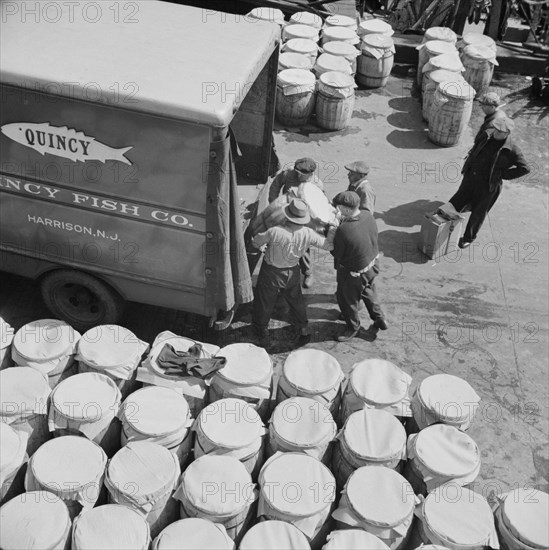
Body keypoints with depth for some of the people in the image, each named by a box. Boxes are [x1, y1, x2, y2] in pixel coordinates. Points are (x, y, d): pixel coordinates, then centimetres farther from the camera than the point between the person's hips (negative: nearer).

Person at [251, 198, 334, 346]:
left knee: (264, 301, 20)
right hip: (292, 272, 3)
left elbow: (256, 243, -15)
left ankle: (261, 330, 39)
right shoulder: (308, 234, -22)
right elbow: (328, 245, -8)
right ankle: (303, 330, 36)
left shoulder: (275, 232, -32)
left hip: (271, 273, -3)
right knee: (296, 300, 25)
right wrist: (333, 231, 10)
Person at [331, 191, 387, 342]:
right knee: (368, 292, 34)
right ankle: (380, 319, 51)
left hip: (354, 273, -7)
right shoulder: (367, 215, -16)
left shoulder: (343, 230, -37)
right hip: (372, 264, 7)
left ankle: (353, 328, 45)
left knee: (347, 300, 21)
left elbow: (336, 253, -20)